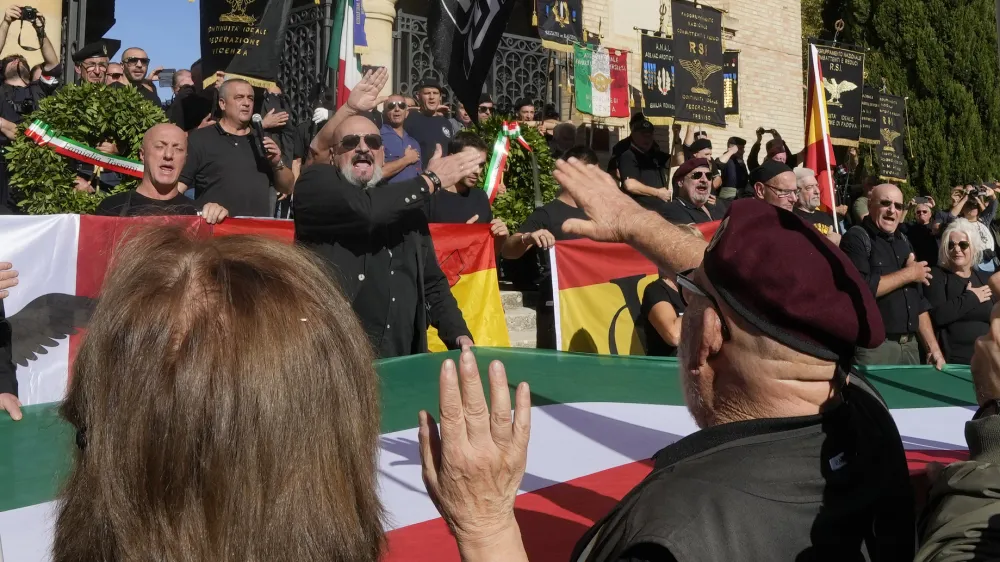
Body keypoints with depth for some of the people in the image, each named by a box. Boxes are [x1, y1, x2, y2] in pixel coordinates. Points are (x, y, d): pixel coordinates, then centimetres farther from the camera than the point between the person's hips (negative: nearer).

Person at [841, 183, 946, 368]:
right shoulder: (856, 238, -8)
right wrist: (908, 274, -11)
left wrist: (933, 347, 10)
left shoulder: (903, 242, 16)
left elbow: (919, 301, 17)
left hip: (911, 346, 7)